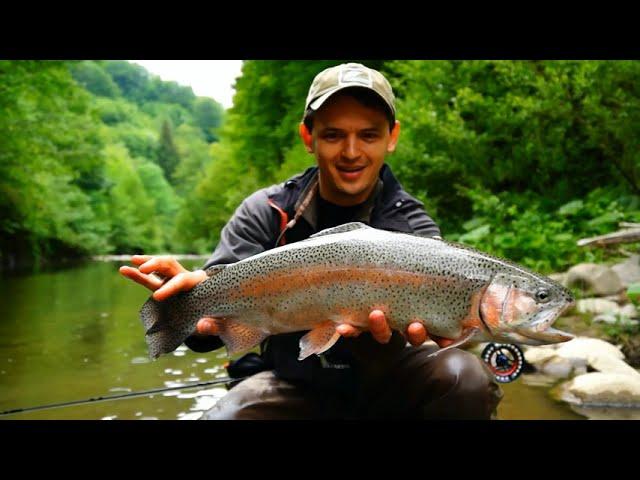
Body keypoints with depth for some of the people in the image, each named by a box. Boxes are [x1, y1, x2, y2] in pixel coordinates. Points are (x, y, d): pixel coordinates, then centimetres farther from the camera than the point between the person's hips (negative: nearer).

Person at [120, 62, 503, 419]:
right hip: (292, 379, 0)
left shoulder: (414, 229, -10)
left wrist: (379, 335, -46)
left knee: (466, 378, -27)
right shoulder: (265, 213, -6)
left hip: (378, 376, 1)